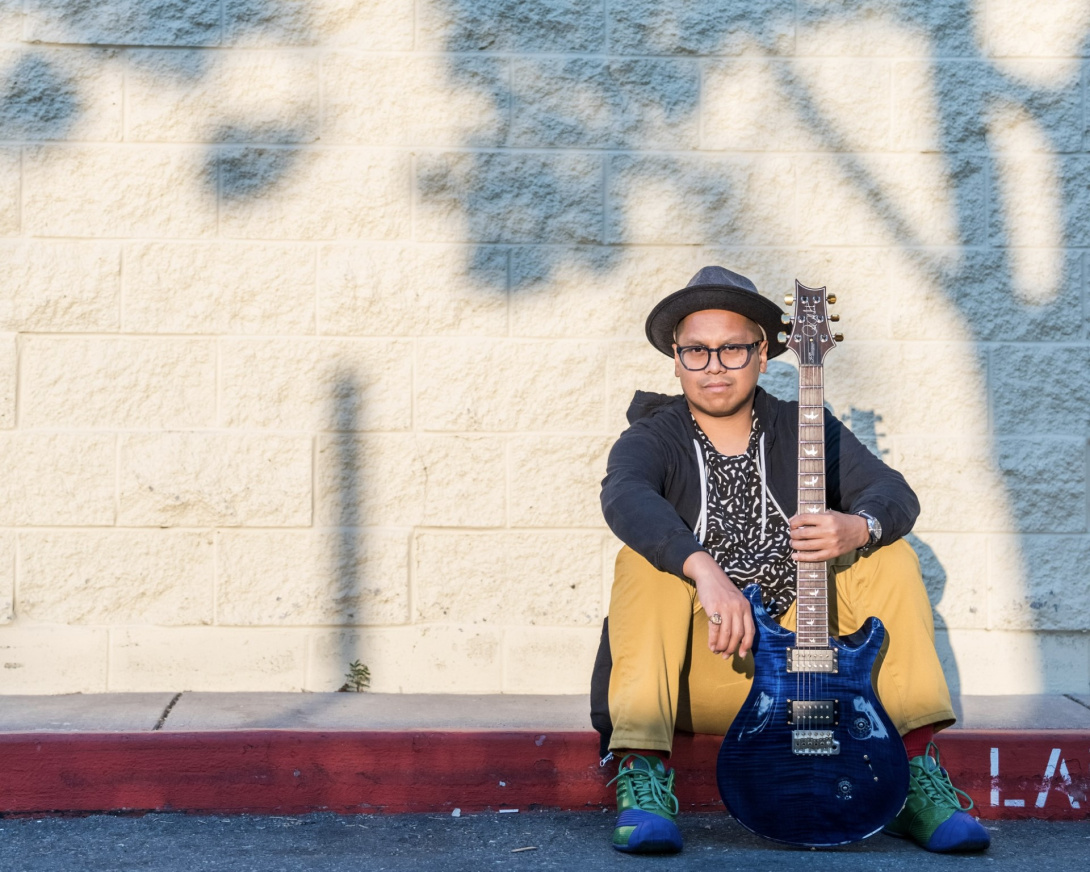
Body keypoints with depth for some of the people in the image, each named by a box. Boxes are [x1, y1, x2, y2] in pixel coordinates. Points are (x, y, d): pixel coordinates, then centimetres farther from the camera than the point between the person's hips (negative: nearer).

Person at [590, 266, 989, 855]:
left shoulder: (805, 431, 8)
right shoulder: (653, 440, -2)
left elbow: (894, 493, -7)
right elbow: (623, 496, -27)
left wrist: (857, 528, -33)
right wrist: (702, 568, -45)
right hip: (696, 673, -2)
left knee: (889, 557, -11)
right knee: (645, 563, -26)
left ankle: (915, 770, -16)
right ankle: (642, 777, -33)